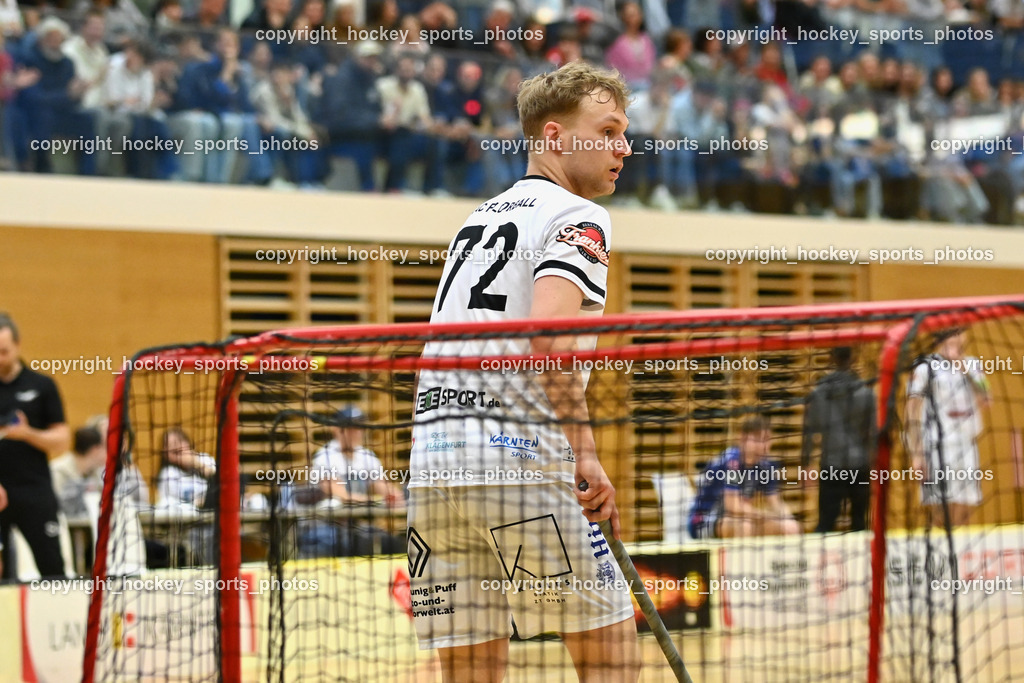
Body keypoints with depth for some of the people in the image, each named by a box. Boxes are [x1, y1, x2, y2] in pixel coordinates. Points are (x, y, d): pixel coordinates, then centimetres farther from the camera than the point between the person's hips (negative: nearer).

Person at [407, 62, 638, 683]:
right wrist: (585, 450, -20)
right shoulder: (577, 218, -2)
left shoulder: (482, 215, 23)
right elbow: (548, 330, -19)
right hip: (520, 460, -7)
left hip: (432, 463, 7)